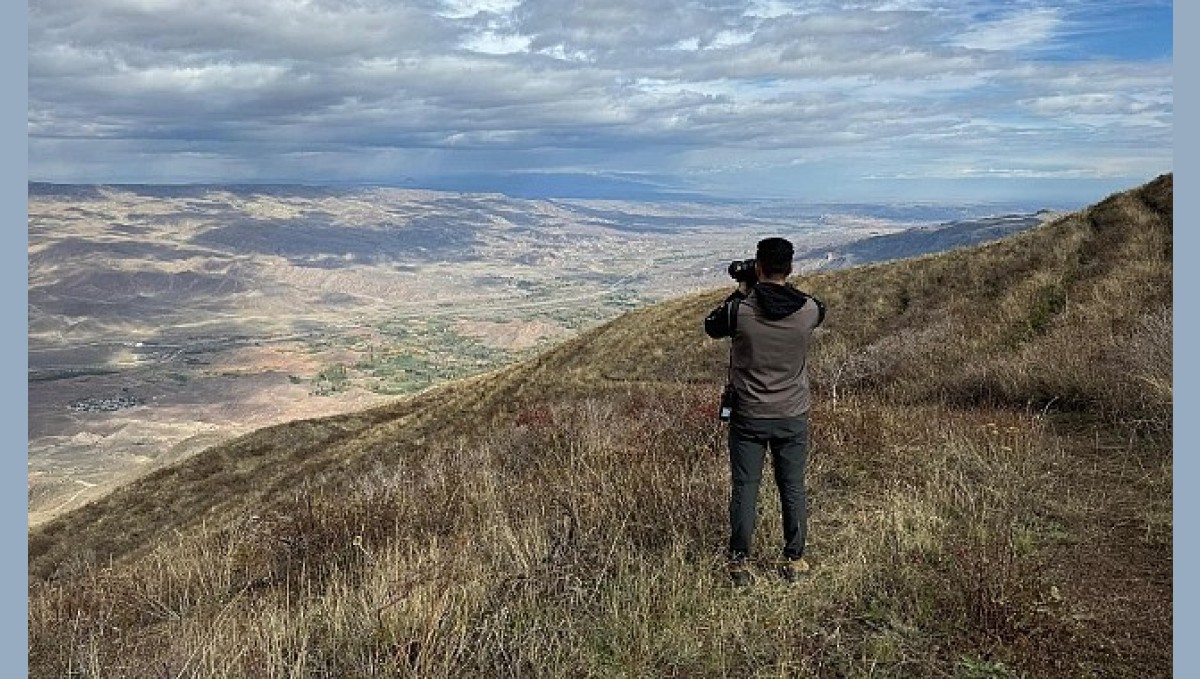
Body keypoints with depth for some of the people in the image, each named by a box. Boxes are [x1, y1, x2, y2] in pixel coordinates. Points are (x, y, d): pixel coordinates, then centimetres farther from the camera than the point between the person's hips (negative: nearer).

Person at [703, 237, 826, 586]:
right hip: (793, 417, 2)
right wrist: (784, 288, 12)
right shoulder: (809, 310, -10)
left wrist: (740, 293, 10)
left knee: (744, 488, 8)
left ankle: (739, 562, 15)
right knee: (793, 489, 13)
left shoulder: (740, 310, -15)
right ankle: (794, 561, 22)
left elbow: (711, 327, 7)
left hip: (748, 416, -1)